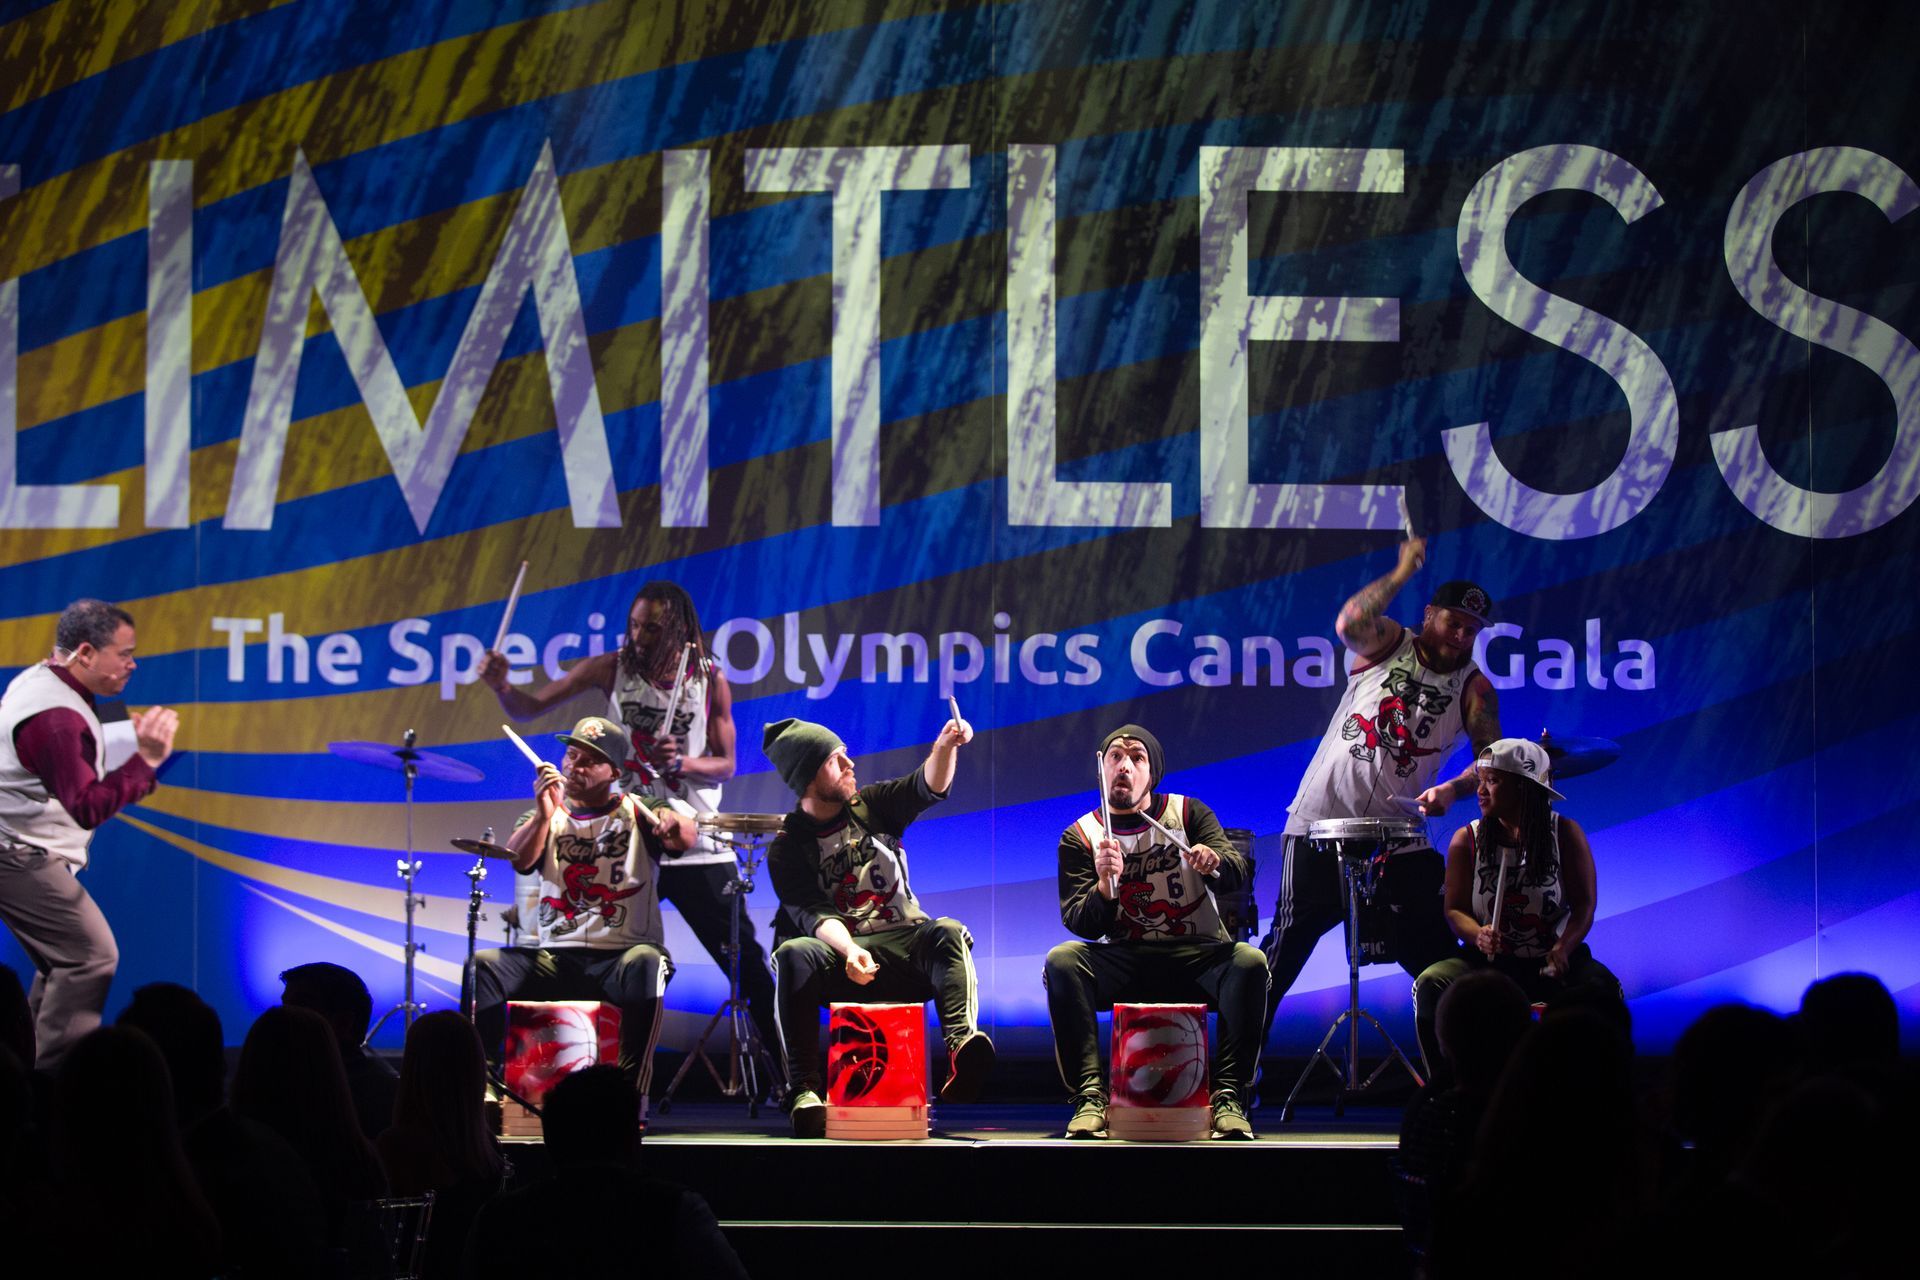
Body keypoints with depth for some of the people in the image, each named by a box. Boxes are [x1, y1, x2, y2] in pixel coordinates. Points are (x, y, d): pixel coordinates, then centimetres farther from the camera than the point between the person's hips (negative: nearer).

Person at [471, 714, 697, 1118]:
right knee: (483, 967, -22)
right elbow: (519, 860, -5)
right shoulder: (546, 817, 15)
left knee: (645, 964, -37)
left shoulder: (636, 812, 7)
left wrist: (657, 818, -37)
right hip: (554, 958, 3)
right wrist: (545, 813, -23)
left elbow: (685, 837, -14)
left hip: (620, 956, -3)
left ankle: (632, 1095, -34)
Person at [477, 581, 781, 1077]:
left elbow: (726, 765, 2)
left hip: (697, 848, -1)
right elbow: (532, 707, -3)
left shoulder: (710, 680, -2)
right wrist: (501, 687, -24)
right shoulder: (612, 668, -2)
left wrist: (683, 762, -18)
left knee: (746, 962, 3)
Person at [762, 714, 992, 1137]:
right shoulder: (788, 848, 3)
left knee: (948, 932, -30)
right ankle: (804, 1089, -43)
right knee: (793, 954, -34)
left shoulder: (871, 806, 14)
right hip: (841, 955, -2)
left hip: (905, 948, 2)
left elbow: (929, 787, 0)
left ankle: (962, 1045, -56)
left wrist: (945, 746, -22)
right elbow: (812, 914, -10)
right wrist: (849, 950, -31)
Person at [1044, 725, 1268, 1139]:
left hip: (1197, 957, 0)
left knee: (1249, 962, -31)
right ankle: (1089, 1097, -32)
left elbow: (1236, 872, -10)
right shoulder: (1080, 837, 6)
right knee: (1062, 961, -28)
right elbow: (1081, 925, -6)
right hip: (1125, 962, 0)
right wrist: (1105, 886, -27)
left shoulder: (1188, 813, 6)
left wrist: (1214, 862, -34)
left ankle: (1229, 1097, -30)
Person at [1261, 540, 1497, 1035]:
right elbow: (1348, 625, -21)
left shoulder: (1473, 687, 3)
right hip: (1322, 822, -2)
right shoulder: (1388, 643, 1)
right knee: (1289, 941, -3)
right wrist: (1402, 572, -22)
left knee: (1434, 951, 1)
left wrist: (1452, 789, -27)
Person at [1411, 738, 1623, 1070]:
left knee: (1602, 990, -30)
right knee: (1431, 985, -28)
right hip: (1489, 960, 1)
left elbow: (1583, 905, -5)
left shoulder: (1565, 834, -3)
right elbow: (1455, 909, 0)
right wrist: (1478, 935, -24)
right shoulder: (1467, 841, -1)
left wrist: (1563, 948, -25)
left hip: (1552, 963, -1)